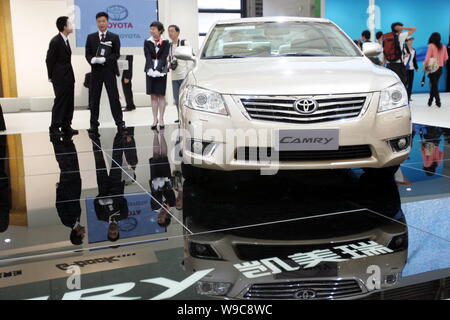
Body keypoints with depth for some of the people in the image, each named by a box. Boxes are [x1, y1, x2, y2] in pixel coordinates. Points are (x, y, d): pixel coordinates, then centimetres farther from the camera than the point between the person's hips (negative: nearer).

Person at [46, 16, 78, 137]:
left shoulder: (65, 40, 11)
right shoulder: (55, 41, -14)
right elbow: (49, 60, -9)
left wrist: (70, 75, 10)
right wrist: (51, 76, -4)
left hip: (68, 77, 8)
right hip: (60, 78, -8)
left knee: (69, 102, 9)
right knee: (60, 102, -4)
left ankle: (66, 126, 16)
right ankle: (54, 128, 4)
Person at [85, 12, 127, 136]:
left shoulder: (114, 37, 5)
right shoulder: (91, 37, 11)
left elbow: (117, 54, -2)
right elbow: (88, 54, 7)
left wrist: (105, 59, -17)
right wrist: (92, 59, -15)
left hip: (109, 71, -2)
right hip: (96, 71, 2)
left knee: (114, 97, -3)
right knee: (94, 98, 5)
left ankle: (120, 123, 2)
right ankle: (94, 124, 13)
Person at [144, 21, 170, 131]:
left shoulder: (165, 43, -1)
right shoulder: (147, 42, 4)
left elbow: (164, 57, -9)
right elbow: (148, 57, -4)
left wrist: (158, 70, -22)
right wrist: (151, 69, -20)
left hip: (161, 71, -2)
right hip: (150, 71, 2)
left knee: (161, 95, 1)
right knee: (153, 96, 4)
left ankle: (161, 119, 7)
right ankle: (155, 119, 9)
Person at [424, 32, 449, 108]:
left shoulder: (431, 46, -10)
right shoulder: (443, 47, 4)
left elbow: (428, 57, -15)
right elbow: (446, 58, 8)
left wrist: (425, 66, -6)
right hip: (440, 68, 5)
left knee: (434, 85, 1)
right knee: (435, 84, 17)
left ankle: (438, 102, -6)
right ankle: (430, 101, 26)